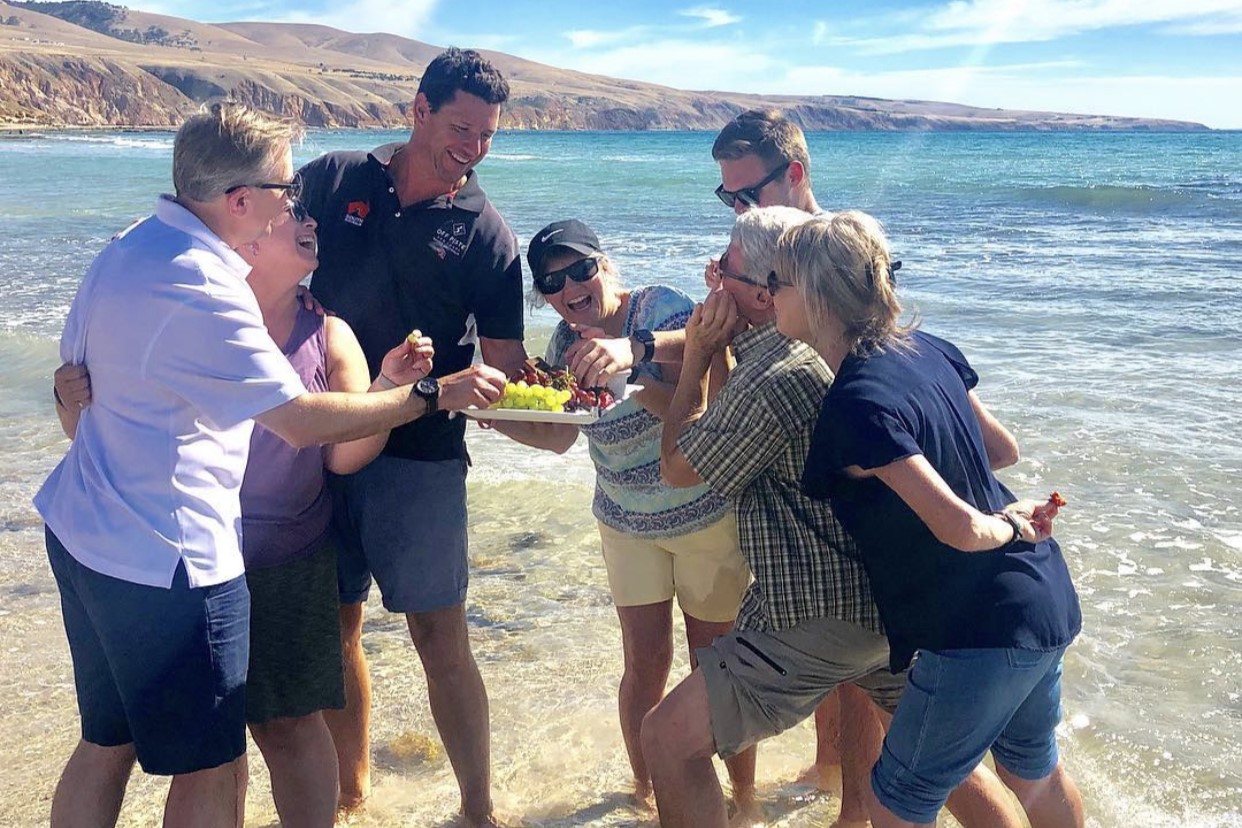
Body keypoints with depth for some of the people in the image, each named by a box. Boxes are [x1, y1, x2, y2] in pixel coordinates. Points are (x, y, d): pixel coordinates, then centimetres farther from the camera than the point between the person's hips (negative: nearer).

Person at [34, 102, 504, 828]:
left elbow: (74, 377, 15)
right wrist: (434, 394, -16)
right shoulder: (202, 289, -23)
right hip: (166, 557, -10)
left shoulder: (130, 249, 6)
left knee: (106, 743, 21)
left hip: (83, 530, 10)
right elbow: (303, 420, -24)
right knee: (212, 769, 4)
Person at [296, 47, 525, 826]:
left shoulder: (486, 235, -2)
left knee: (441, 639, -1)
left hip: (421, 456, -2)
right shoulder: (333, 179, 3)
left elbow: (506, 364, -1)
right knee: (335, 628, 13)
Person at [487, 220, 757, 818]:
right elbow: (556, 435, 6)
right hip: (627, 525, 4)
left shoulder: (660, 306, -18)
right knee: (645, 665, 7)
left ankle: (744, 796, 26)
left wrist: (633, 347, -54)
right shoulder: (566, 344, -1)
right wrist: (493, 413, -11)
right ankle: (643, 790, 30)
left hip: (708, 515, -4)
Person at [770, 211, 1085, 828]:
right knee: (1034, 771, 31)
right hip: (1045, 599, 9)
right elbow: (1003, 448, 12)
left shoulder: (856, 405, -25)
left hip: (982, 632, -9)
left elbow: (959, 529, -27)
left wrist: (1009, 528, -8)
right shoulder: (926, 349, -1)